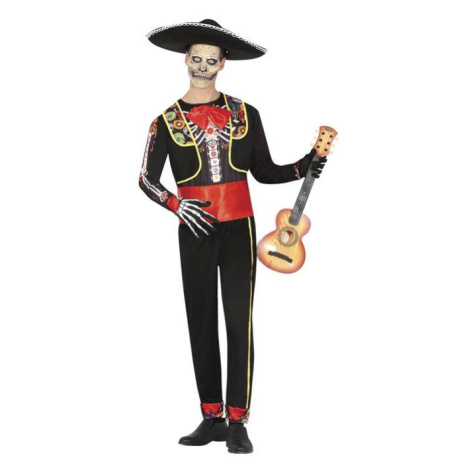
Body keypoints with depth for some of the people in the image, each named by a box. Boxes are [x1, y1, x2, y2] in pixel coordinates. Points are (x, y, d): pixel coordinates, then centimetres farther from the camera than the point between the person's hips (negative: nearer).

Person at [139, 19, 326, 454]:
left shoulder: (245, 114, 7)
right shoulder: (168, 121, 5)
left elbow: (264, 171, 12)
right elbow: (147, 178, 5)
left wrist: (302, 168, -5)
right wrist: (177, 205, -10)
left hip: (239, 227, -1)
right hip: (195, 231, 1)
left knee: (240, 321, -6)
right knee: (201, 323, 5)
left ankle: (237, 422, -3)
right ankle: (212, 418, 14)